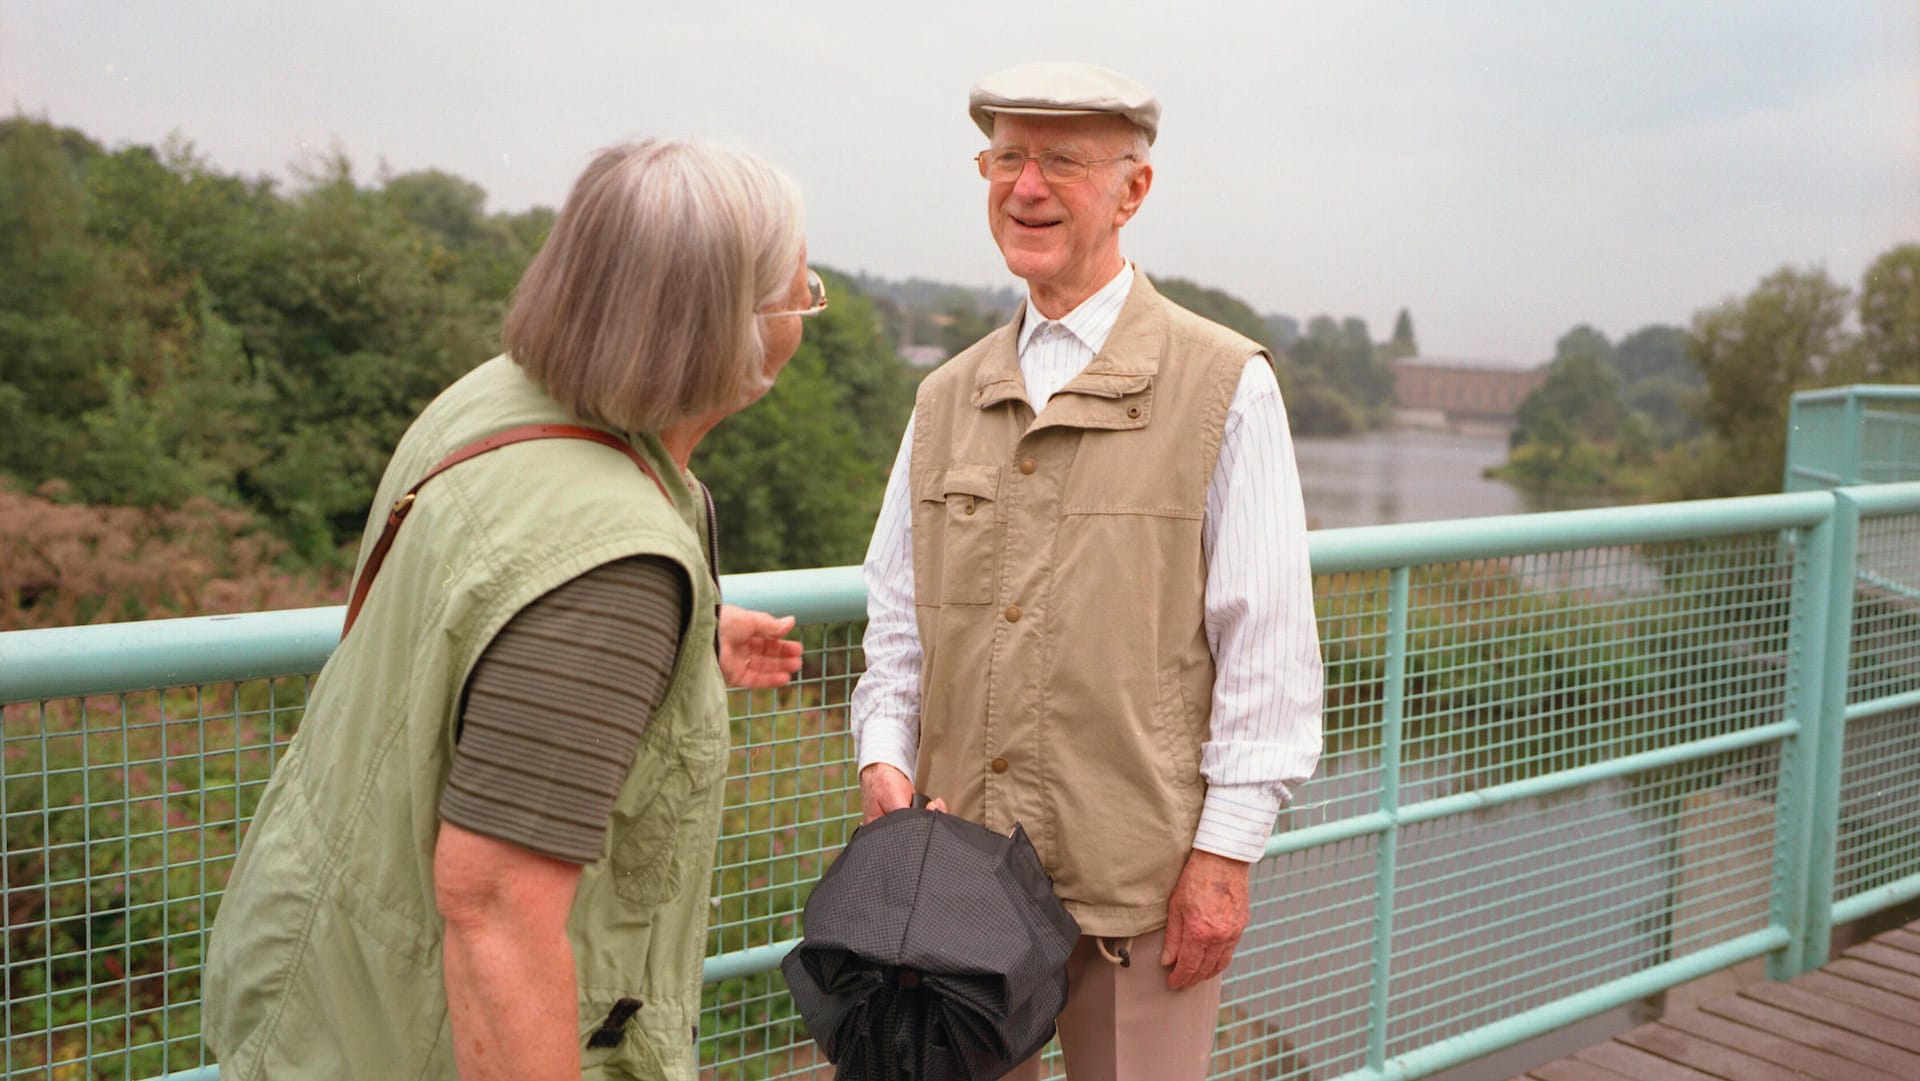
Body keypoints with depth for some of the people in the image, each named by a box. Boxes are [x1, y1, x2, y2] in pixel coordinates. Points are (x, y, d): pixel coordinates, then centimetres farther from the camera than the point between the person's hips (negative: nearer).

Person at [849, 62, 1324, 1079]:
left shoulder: (1226, 388, -5)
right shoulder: (946, 397, 10)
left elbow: (1271, 646, -7)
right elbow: (898, 613, 14)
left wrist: (1226, 851, -9)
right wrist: (884, 754, -2)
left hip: (1140, 879, -4)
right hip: (960, 868, 4)